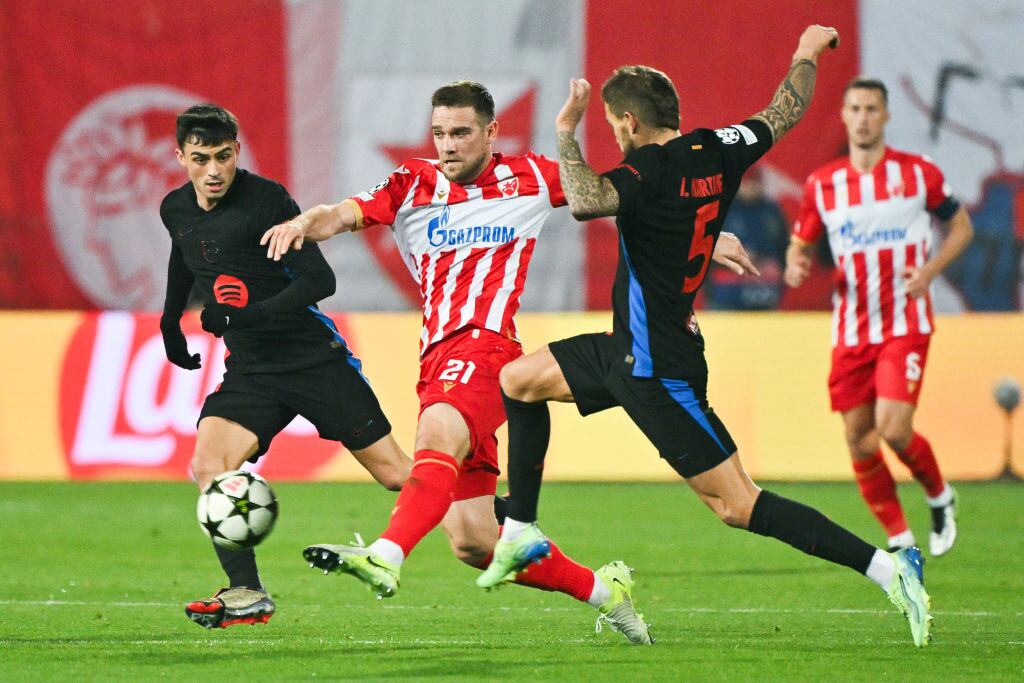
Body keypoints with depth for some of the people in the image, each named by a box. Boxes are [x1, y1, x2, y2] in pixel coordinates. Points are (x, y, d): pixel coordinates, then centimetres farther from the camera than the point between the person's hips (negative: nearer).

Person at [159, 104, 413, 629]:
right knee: (208, 467, -20)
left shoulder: (265, 200, -15)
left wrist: (247, 315, -28)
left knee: (394, 473, -2)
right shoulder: (176, 210, 5)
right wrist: (171, 321, 31)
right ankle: (247, 596, -16)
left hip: (315, 356, -5)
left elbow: (319, 279, -19)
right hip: (250, 370, 5)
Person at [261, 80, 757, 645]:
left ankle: (384, 559, -58)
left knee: (437, 432, -37)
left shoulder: (529, 178, 10)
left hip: (486, 341, -5)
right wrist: (304, 224, -24)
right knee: (473, 543, 2)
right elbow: (344, 215, 0)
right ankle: (601, 589, 20)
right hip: (436, 357, 5)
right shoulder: (412, 185, 14)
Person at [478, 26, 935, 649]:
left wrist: (566, 133, -26)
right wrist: (807, 55, 37)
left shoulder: (651, 173, -21)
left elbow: (585, 201, -41)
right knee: (518, 380, 20)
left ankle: (885, 566, -12)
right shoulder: (717, 152, 2)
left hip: (657, 371, -9)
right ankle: (521, 532, 23)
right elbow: (784, 114, 20)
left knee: (736, 505, -9)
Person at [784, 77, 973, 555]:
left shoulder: (918, 173, -2)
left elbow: (962, 226, 9)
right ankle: (899, 539, 16)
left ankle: (940, 496, 12)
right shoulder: (822, 184, 4)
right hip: (850, 331, 3)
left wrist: (931, 269, -8)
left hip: (906, 324, -3)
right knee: (858, 440, 1)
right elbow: (800, 244, 13)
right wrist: (795, 266, -11)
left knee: (893, 429, -18)